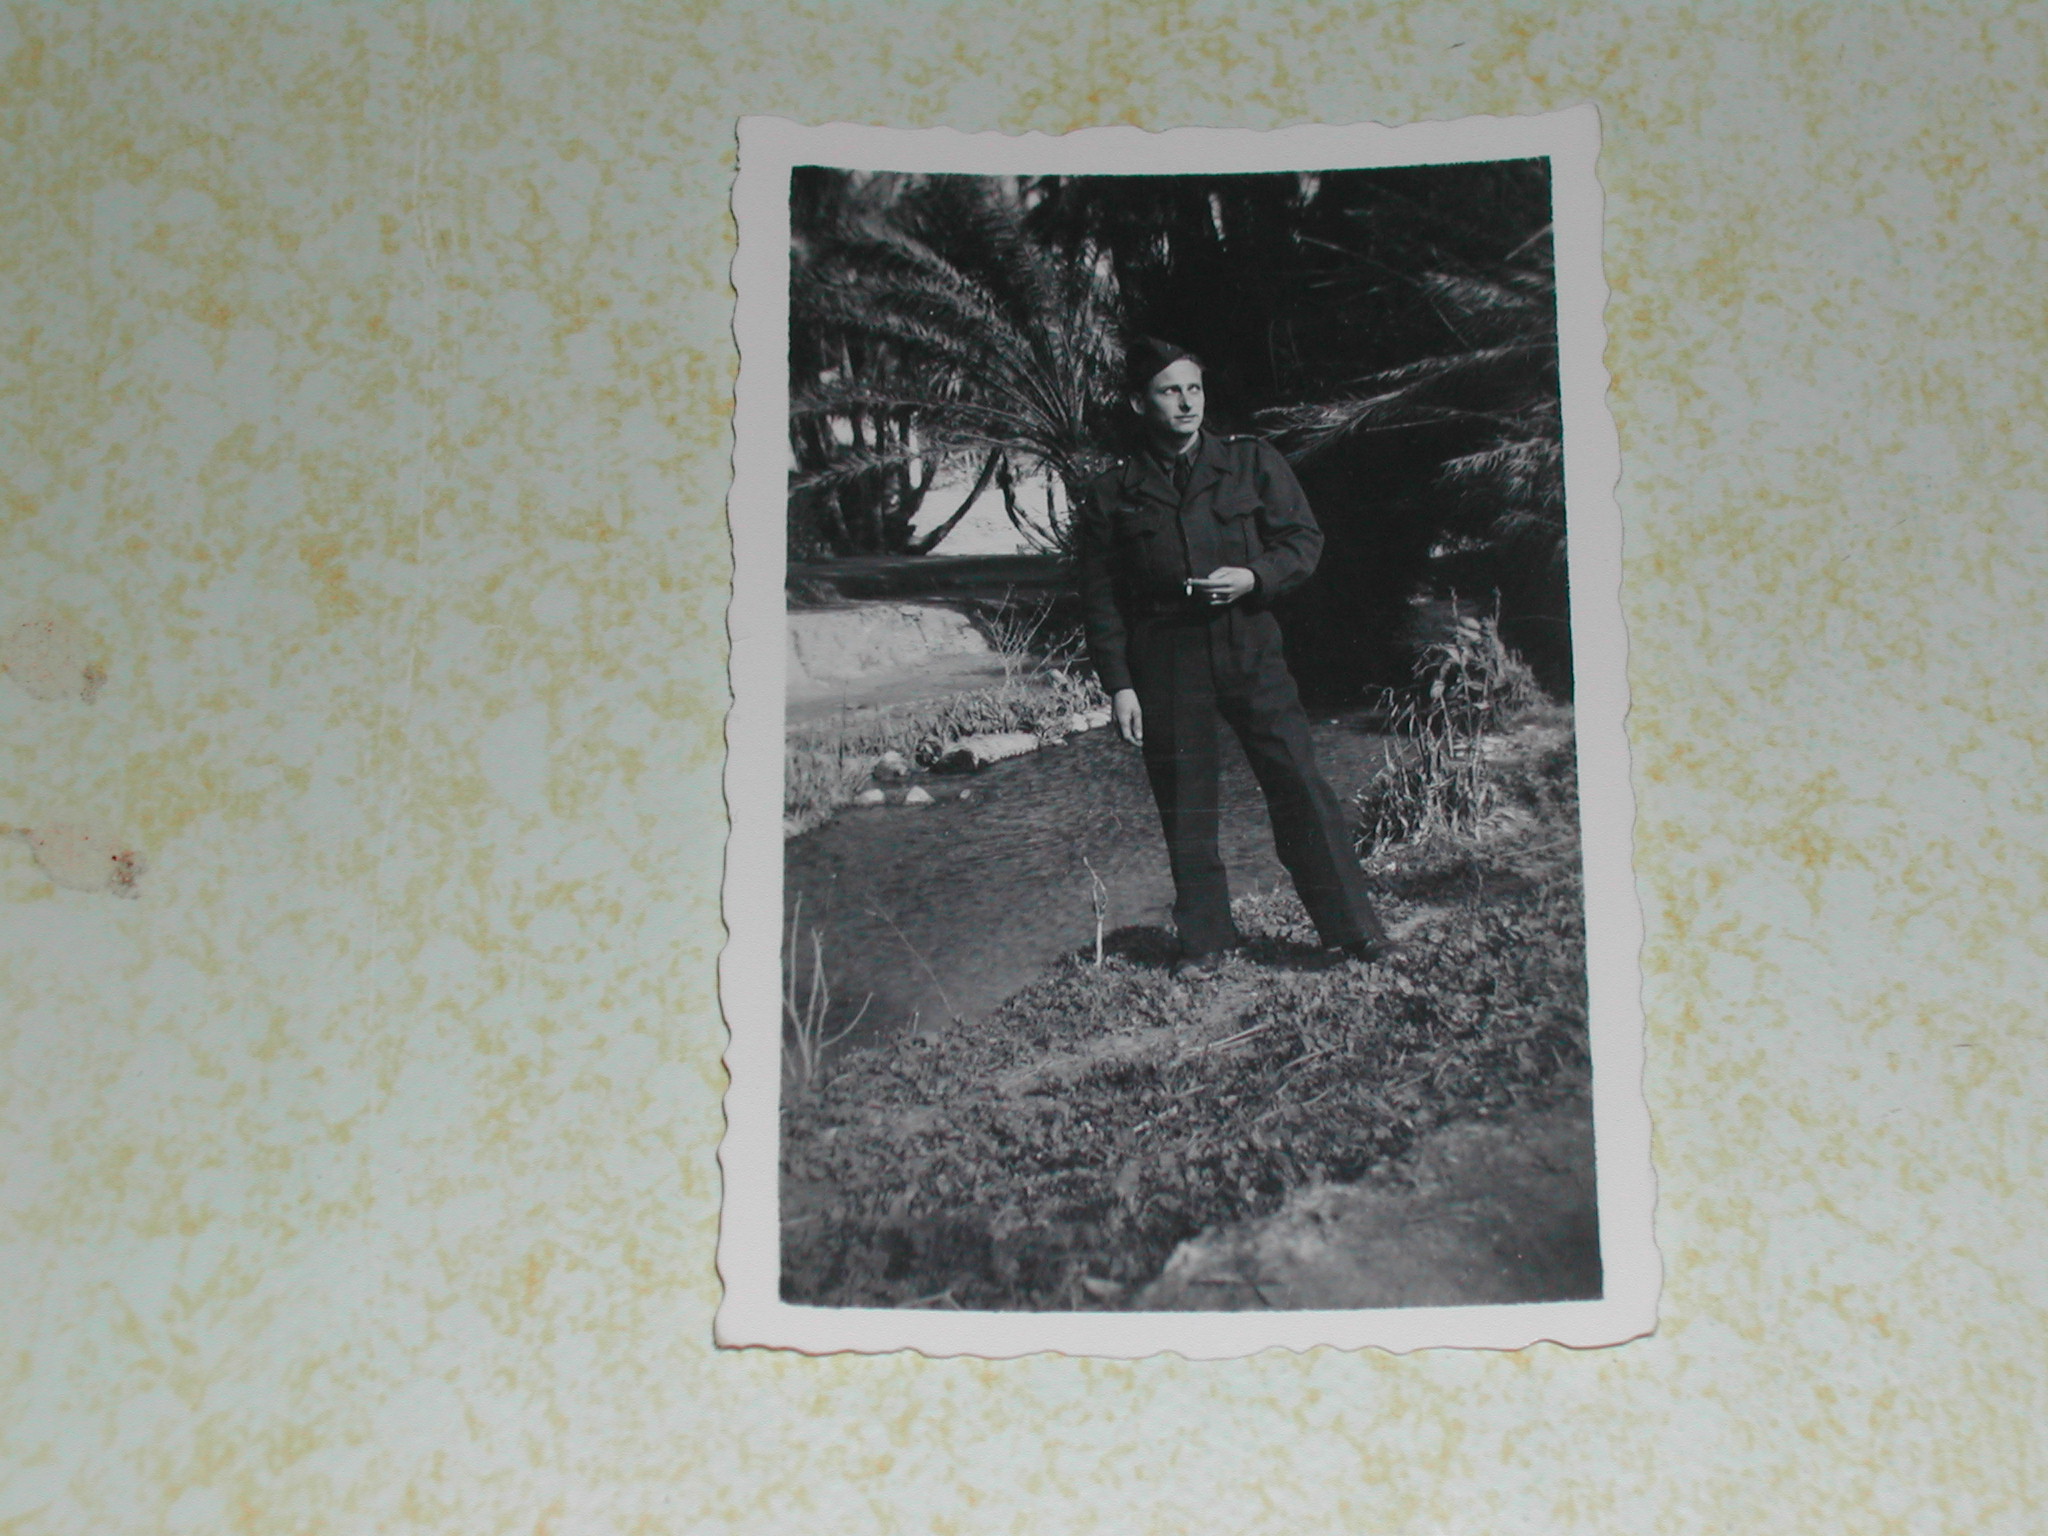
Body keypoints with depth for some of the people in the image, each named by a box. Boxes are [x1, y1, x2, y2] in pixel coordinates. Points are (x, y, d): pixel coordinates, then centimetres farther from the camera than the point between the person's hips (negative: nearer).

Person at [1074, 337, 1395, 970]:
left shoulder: (1253, 463, 7)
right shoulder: (1112, 495, 6)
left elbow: (1304, 538, 8)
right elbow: (1100, 598, 6)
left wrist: (1255, 576, -11)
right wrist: (1118, 684, -1)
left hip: (1249, 649, 0)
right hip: (1165, 666, 0)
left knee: (1299, 786, -5)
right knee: (1185, 806, 4)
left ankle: (1352, 929, 2)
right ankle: (1204, 940, 17)